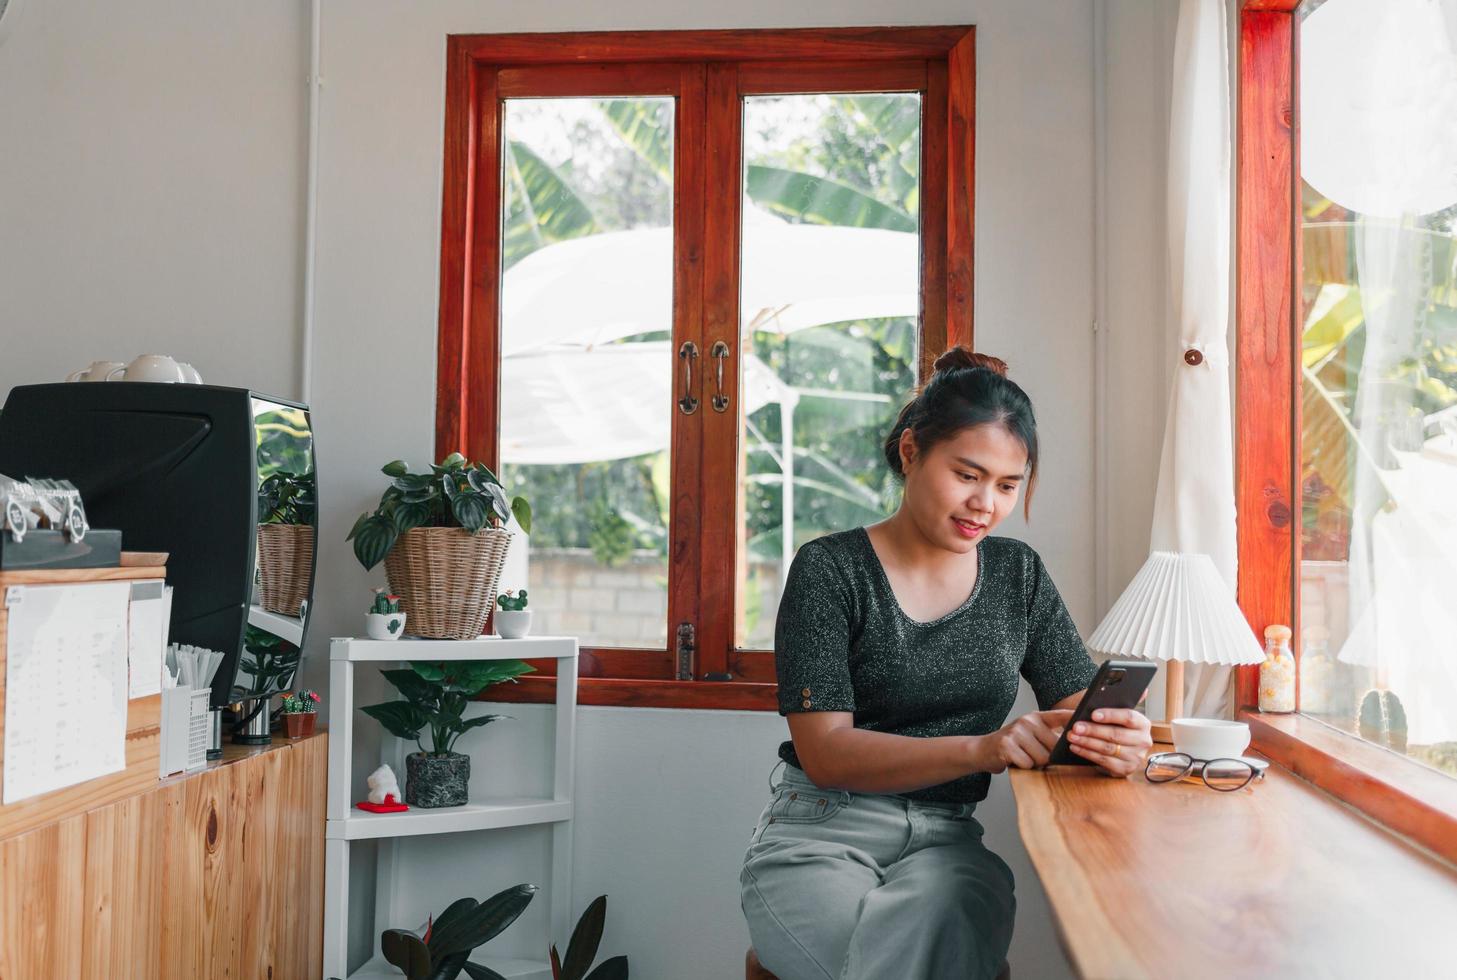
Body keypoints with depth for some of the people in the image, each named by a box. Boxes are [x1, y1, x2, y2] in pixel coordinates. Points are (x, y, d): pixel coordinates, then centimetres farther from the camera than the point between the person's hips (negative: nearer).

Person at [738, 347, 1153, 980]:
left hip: (945, 842, 3)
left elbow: (1083, 706, 5)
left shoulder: (1019, 574, 11)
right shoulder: (830, 570, -4)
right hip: (821, 833, -3)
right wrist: (982, 750, -28)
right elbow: (824, 751, -13)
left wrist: (1118, 739, -21)